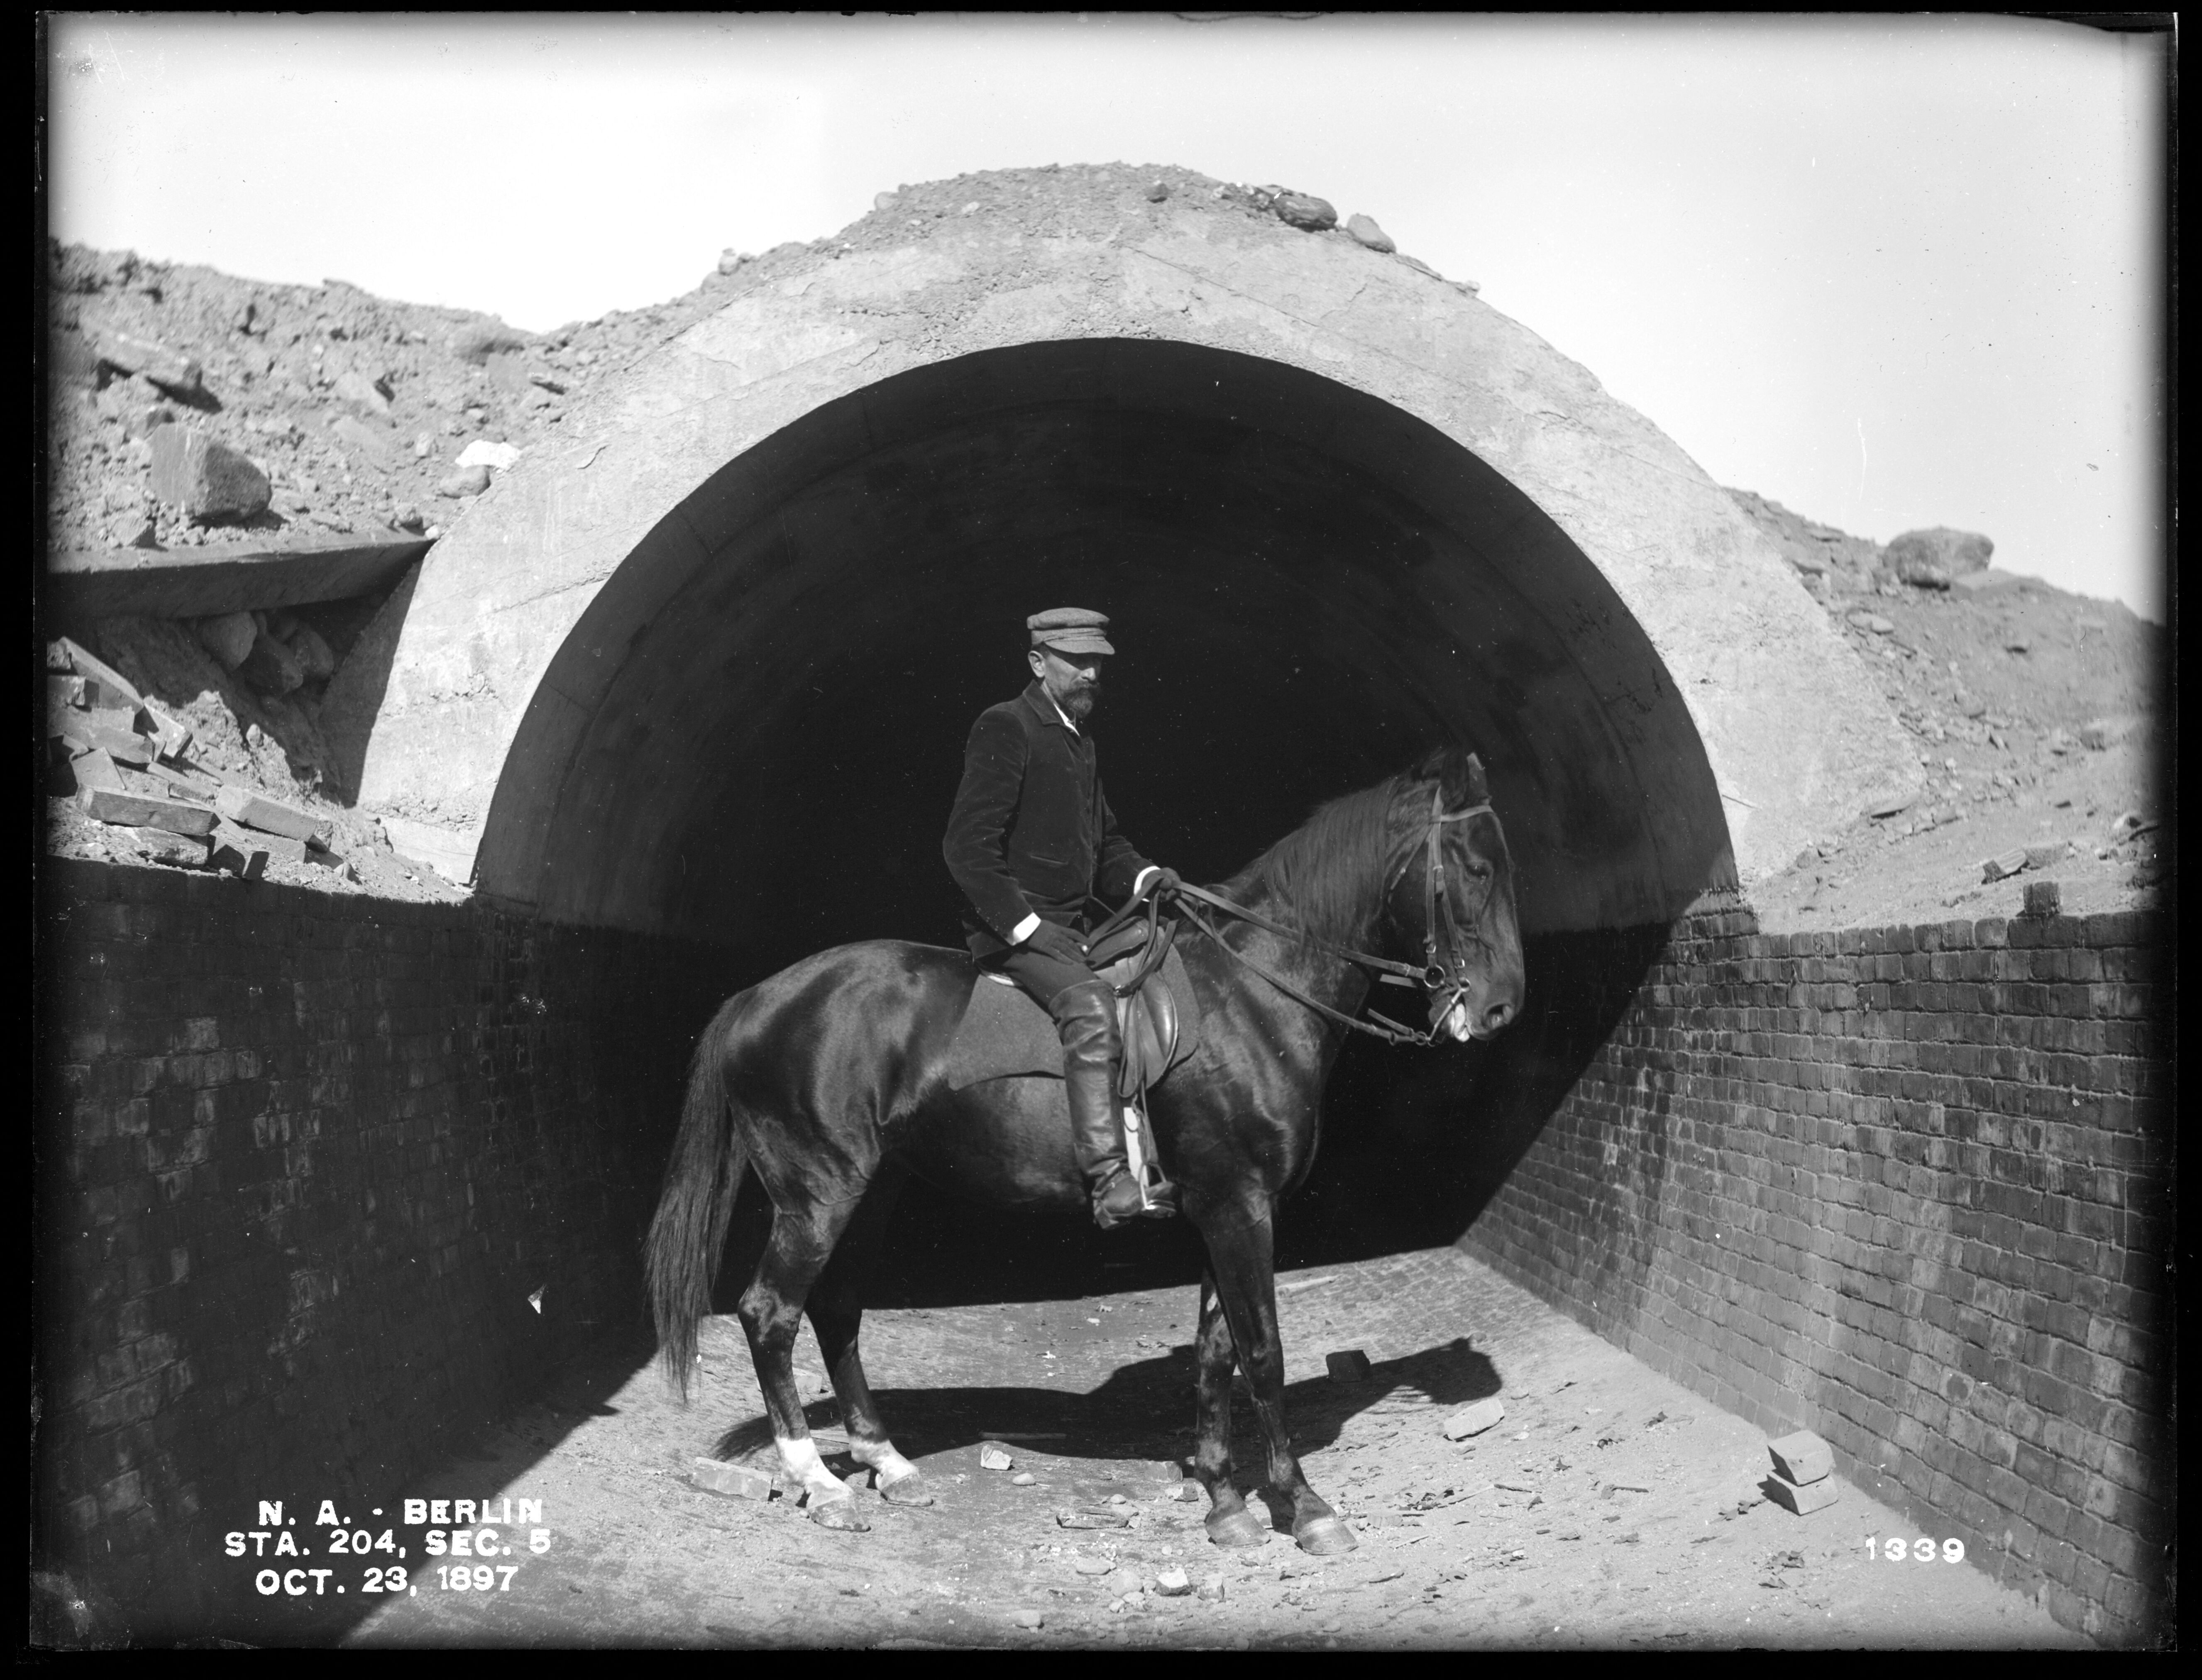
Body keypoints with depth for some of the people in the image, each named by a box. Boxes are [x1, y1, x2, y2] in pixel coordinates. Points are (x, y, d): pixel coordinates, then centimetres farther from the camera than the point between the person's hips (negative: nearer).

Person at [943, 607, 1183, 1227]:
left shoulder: (1080, 741, 20)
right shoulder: (1004, 729, -8)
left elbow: (1104, 843, 28)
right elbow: (968, 846, -16)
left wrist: (1142, 877, 6)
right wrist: (1026, 924, -20)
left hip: (1070, 927, 10)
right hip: (1010, 927, -10)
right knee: (1089, 1002, -31)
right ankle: (1111, 1182, -37)